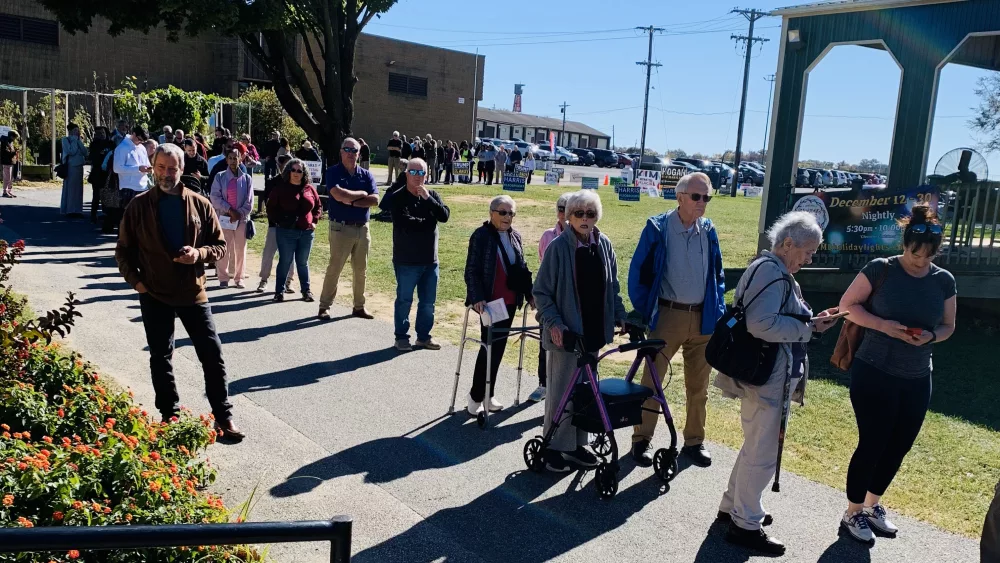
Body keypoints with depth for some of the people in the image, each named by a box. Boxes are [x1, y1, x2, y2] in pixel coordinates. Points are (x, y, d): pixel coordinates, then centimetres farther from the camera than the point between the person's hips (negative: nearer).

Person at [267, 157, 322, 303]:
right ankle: (279, 291, 11)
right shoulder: (280, 188, -2)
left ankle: (306, 290, 19)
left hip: (306, 232, 3)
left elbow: (318, 206, 17)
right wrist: (279, 220, -9)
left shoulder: (309, 189, 7)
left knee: (303, 262, 12)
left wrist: (314, 221, 6)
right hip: (286, 232, -3)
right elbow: (271, 207, 1)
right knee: (285, 261, 2)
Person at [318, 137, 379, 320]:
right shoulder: (333, 172, -2)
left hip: (362, 228, 5)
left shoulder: (366, 175, 9)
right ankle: (324, 306, 8)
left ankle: (359, 306, 22)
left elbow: (374, 200, -3)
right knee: (334, 268, -2)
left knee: (361, 270, 11)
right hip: (341, 228, -4)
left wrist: (351, 201, -12)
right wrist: (362, 194, -7)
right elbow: (339, 195, -19)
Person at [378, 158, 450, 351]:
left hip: (430, 260, 5)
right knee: (404, 300, 6)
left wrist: (428, 198, -19)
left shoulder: (432, 195, 5)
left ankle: (424, 336, 26)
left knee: (428, 301, 13)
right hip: (406, 261, -5)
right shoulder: (397, 196, -9)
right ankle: (401, 337, 19)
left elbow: (445, 216, -10)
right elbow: (404, 224, -22)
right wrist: (426, 222, -8)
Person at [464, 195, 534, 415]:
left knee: (499, 347, 11)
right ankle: (476, 396, 10)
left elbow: (522, 268, 17)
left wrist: (530, 293, 11)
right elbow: (471, 270, -13)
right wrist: (478, 297, -22)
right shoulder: (481, 235, -9)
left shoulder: (515, 236, 10)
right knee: (490, 347, -4)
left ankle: (487, 394, 22)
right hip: (489, 302, -6)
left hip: (510, 301, 6)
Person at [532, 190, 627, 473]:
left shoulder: (604, 245, 4)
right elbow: (542, 291, -8)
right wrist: (553, 323, -18)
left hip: (594, 331, 5)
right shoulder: (558, 247, -11)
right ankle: (554, 447, 16)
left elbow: (612, 286, 14)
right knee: (563, 390, 1)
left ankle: (577, 444, 28)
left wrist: (619, 316, 5)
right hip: (565, 331, -5)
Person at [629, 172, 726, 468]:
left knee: (698, 385, 12)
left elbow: (717, 275, 14)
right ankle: (642, 439, 16)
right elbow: (638, 272, -5)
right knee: (652, 380, 3)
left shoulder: (708, 231, 6)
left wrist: (718, 311, 7)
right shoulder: (657, 227, -7)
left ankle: (694, 441, 26)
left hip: (703, 318, 4)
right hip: (667, 315, -4)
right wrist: (644, 312, -6)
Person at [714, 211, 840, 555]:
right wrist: (809, 330, -18)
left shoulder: (776, 272, 15)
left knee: (756, 447, 22)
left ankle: (733, 507, 35)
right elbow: (762, 325, -28)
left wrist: (810, 322, 5)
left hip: (769, 375, 11)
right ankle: (745, 525, 12)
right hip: (765, 378, -11)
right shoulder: (770, 271, -18)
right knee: (762, 453, 0)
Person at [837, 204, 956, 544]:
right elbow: (847, 304, -6)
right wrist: (883, 325, -20)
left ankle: (872, 505, 35)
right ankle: (853, 513, 18)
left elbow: (948, 326, 10)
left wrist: (930, 336, -13)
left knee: (899, 446, 14)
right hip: (874, 374, -5)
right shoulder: (880, 269, -11)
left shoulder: (944, 280, 1)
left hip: (917, 379, 5)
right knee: (872, 443, -1)